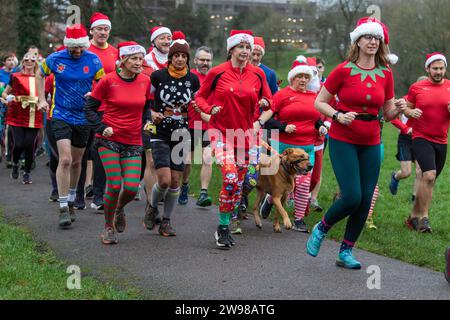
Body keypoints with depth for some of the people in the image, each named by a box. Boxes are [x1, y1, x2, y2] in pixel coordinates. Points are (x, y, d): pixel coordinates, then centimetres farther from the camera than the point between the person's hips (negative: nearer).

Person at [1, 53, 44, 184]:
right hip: (17, 117, -2)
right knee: (18, 144, -10)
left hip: (34, 118, 2)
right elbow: (5, 93, 13)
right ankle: (15, 164, 22)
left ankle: (27, 173, 16)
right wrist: (8, 97, -8)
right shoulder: (15, 77, 6)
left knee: (30, 145, -3)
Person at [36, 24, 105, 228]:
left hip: (83, 117, 3)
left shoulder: (93, 60, -4)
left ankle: (71, 201, 33)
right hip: (61, 116, -2)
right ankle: (63, 208, -11)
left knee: (76, 162, 14)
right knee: (65, 160, -16)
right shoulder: (55, 59, -6)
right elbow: (40, 74, 13)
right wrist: (42, 99, 6)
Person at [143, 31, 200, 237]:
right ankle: (152, 208, 17)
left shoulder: (193, 79, 1)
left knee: (176, 180, 4)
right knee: (164, 180, -13)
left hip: (182, 135, 3)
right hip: (160, 134, -3)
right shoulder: (158, 76, -6)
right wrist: (152, 114, -11)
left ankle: (166, 221, 19)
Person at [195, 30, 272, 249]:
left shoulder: (258, 74, 3)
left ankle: (226, 227, 25)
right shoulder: (217, 72, -5)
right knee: (230, 179, -21)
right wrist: (210, 109, -15)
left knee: (239, 184, 9)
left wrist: (265, 103, -11)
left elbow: (268, 99, 13)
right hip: (221, 132, -4)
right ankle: (222, 228, -7)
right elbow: (200, 97, 5)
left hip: (244, 133, 4)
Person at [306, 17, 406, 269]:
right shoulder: (343, 70, -7)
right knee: (352, 197, -14)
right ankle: (321, 229, 14)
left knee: (365, 201, 1)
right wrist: (338, 116, -18)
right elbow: (320, 102, -1)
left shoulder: (386, 74, 4)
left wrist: (398, 108, -11)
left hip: (371, 144, 4)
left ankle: (346, 252, 16)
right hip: (343, 141, -4)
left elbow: (388, 114, 10)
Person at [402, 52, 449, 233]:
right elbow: (406, 108, 9)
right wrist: (411, 112, -13)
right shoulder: (417, 88, -1)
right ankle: (424, 217, -14)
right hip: (421, 138, -4)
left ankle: (414, 216, 26)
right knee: (429, 175, -22)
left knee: (428, 181, 11)